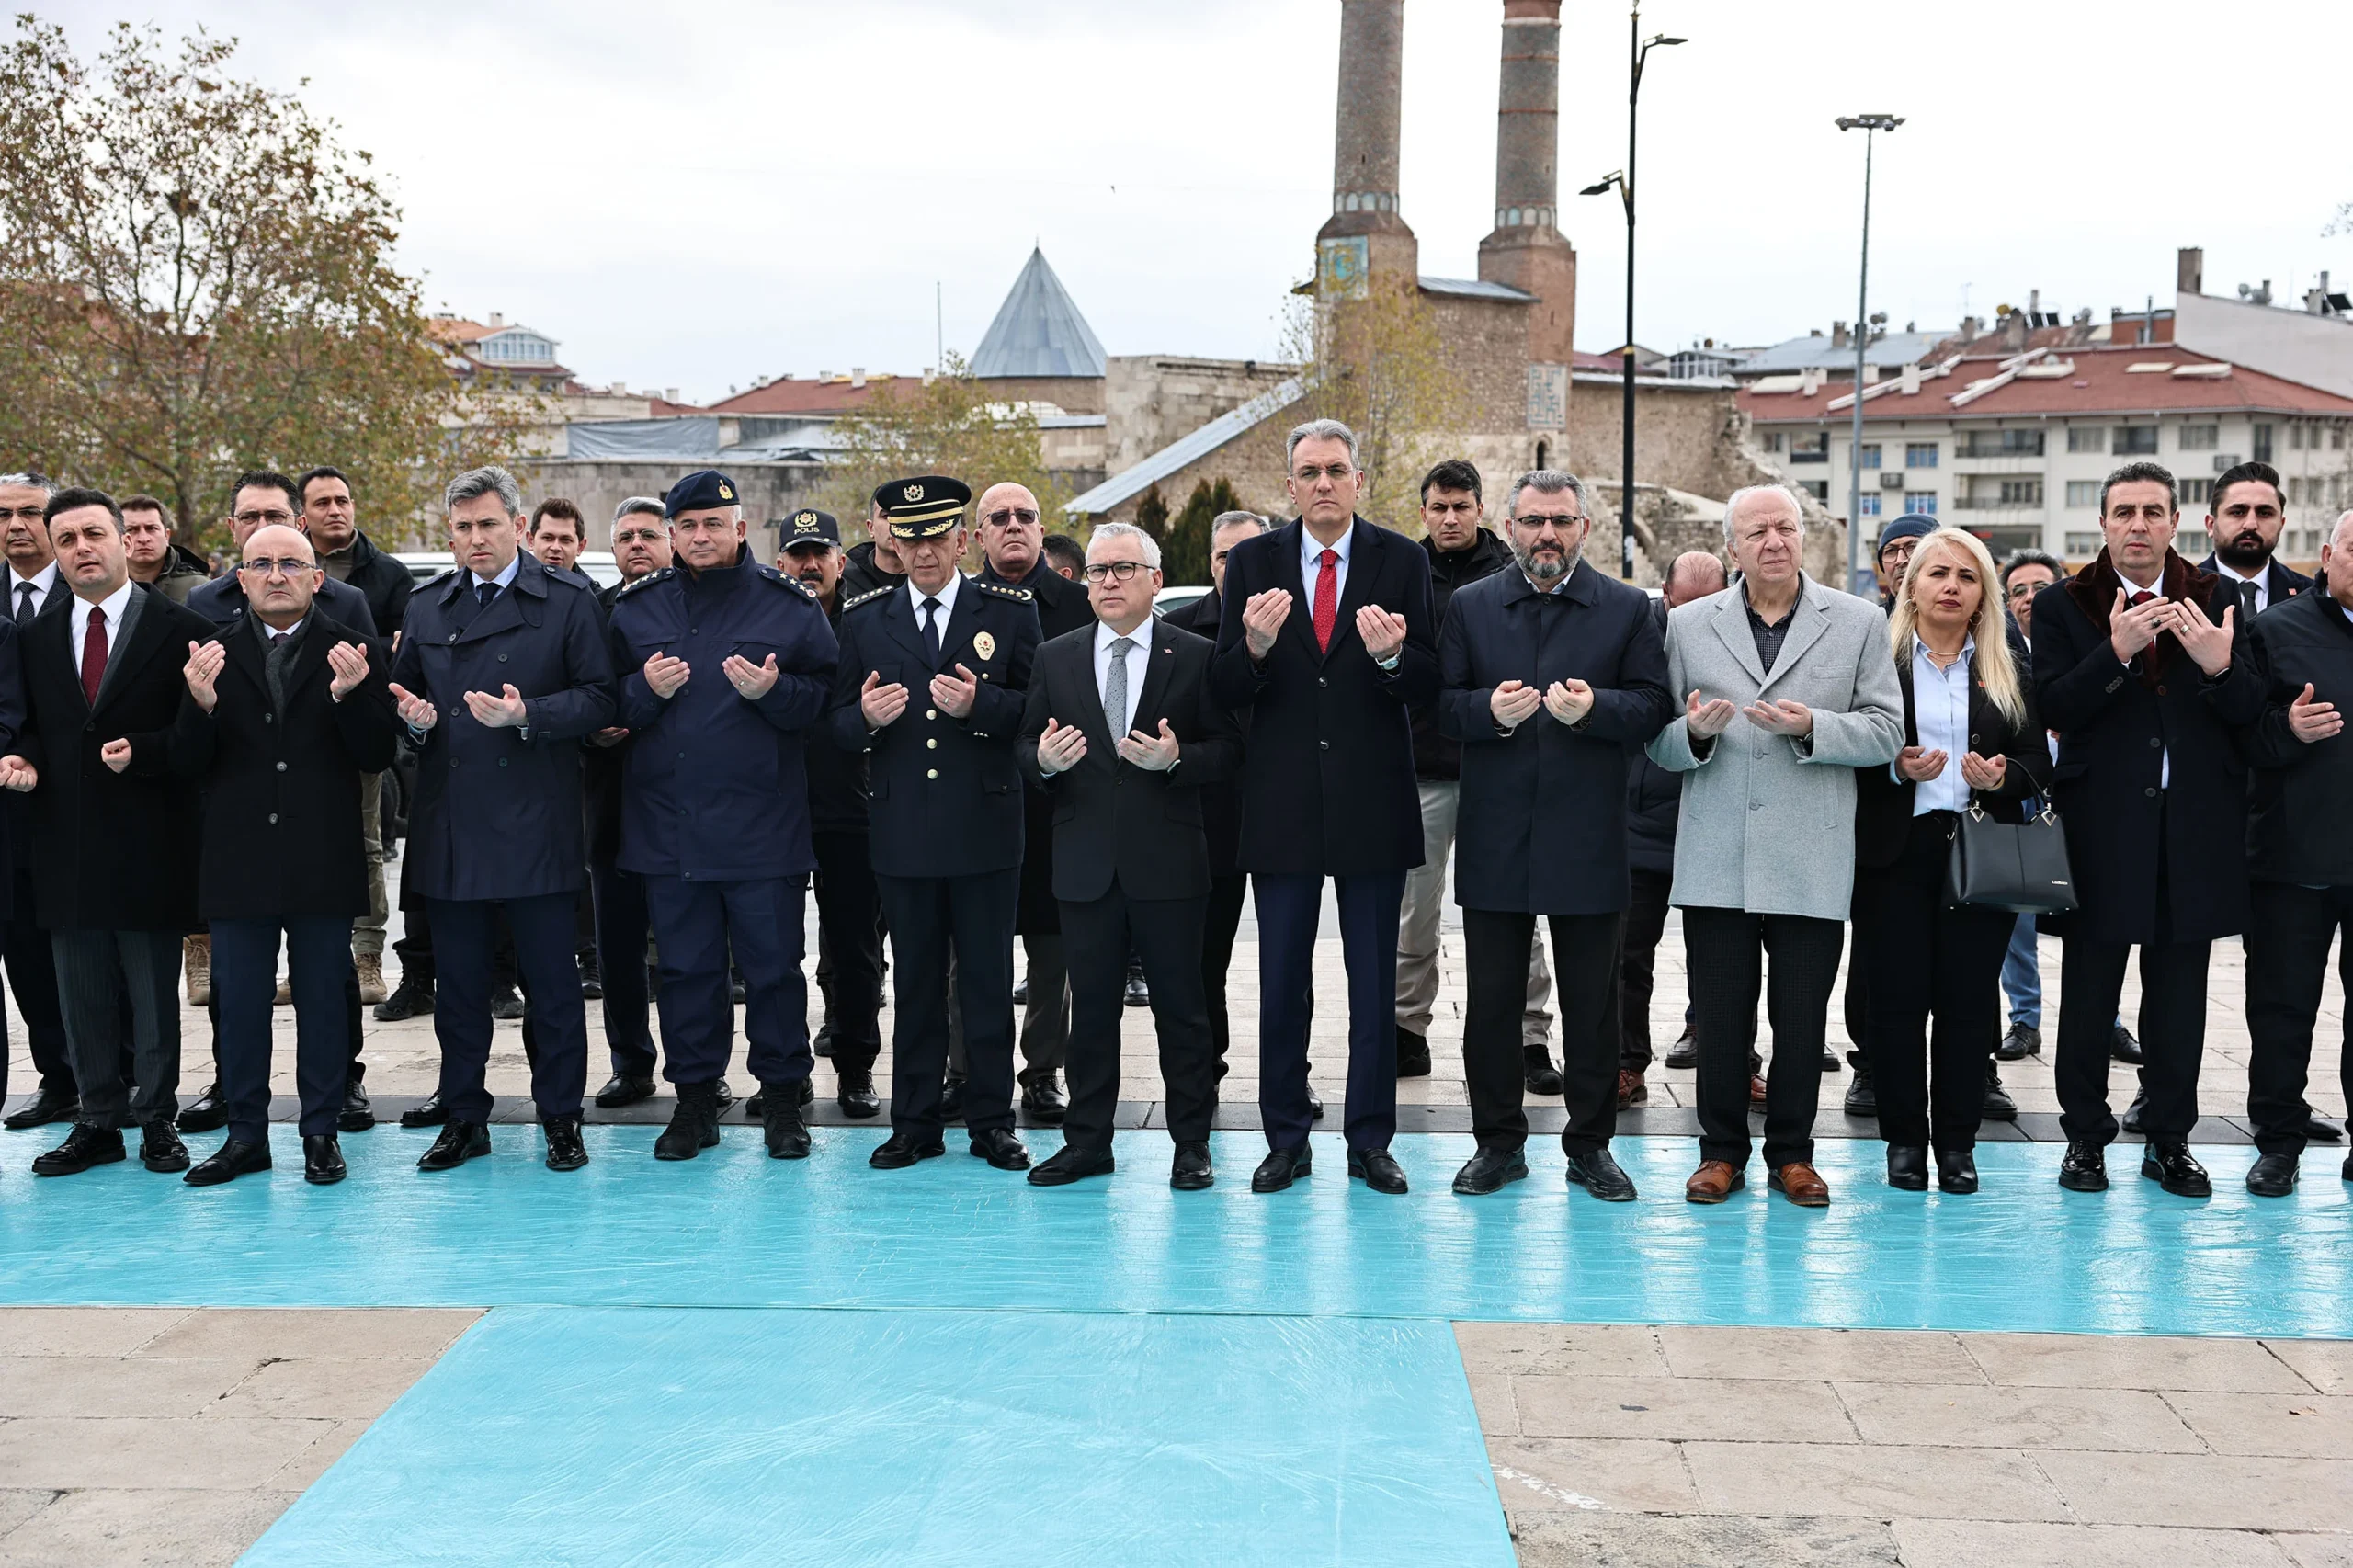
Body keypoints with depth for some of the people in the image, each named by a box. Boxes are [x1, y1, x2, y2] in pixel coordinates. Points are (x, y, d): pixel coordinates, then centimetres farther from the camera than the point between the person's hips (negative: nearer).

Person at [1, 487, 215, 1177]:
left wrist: (140, 752, -19)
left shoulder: (180, 629, -4)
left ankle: (156, 1120, 15)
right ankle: (98, 1122, 20)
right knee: (83, 996, 10)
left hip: (148, 844, -4)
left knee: (154, 993, 4)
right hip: (67, 845, 5)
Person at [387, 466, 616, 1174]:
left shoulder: (568, 602, 1)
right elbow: (404, 692, 19)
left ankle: (561, 1118, 13)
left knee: (552, 981, 2)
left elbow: (597, 699, -5)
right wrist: (414, 714, -4)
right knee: (458, 982, 9)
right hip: (449, 827, 4)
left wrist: (526, 714, -19)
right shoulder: (426, 608, 13)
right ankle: (463, 1118, 20)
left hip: (534, 824, -3)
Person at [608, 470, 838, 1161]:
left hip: (763, 824, -2)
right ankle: (694, 1097, 19)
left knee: (773, 965, 3)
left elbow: (825, 696, 0)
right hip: (667, 819, 2)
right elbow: (605, 706, 10)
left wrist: (773, 691, -18)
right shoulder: (635, 607, 8)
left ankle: (783, 1096, 16)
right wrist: (645, 690, -10)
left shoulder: (791, 604, 1)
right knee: (685, 966, 9)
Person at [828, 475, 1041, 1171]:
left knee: (989, 979, 4)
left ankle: (992, 1121, 13)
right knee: (914, 981, 8)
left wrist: (981, 703, -17)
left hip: (985, 826, -2)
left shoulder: (1011, 611, 4)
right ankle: (915, 1123, 16)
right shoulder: (863, 619, 10)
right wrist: (865, 716, -13)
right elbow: (838, 726, 9)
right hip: (903, 832, 2)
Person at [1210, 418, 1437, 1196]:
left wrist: (1393, 656, -23)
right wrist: (1255, 647, -21)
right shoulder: (1252, 563, 3)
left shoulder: (1402, 560, 1)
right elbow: (1225, 690, -1)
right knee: (1281, 982, 7)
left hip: (1373, 804, -1)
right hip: (1282, 804, 1)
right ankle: (1286, 1140, 18)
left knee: (1374, 984, 6)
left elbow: (1429, 684, -3)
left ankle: (1371, 1141, 17)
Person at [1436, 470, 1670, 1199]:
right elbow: (1441, 706, 2)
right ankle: (1497, 1141, 18)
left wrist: (1592, 708, -19)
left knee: (1593, 1004, 6)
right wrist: (1490, 710, -17)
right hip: (1495, 836, 1)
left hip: (1588, 836, -1)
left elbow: (1653, 707, -1)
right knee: (1491, 1000, 6)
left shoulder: (1627, 609, 5)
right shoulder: (1470, 607, 8)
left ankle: (1590, 1145, 17)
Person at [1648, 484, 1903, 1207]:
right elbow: (1657, 742, 6)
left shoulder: (1859, 624, 5)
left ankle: (1791, 1152, 20)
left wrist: (1811, 727, -16)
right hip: (1717, 858, 1)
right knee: (1720, 1013, 5)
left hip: (1811, 861, 0)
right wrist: (1695, 733, -16)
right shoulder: (1687, 626, 7)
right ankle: (1722, 1149, 19)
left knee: (1801, 1017, 5)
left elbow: (1886, 733, 0)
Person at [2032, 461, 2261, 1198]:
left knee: (2179, 994, 9)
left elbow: (2251, 712, 0)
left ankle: (2170, 1140, 19)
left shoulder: (2213, 602, 6)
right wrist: (2116, 652, -25)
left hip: (2194, 825, 2)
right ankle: (2085, 1136, 16)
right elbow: (2053, 706, -12)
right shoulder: (2062, 606, 0)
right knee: (2088, 991, 5)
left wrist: (2221, 666, -20)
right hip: (2101, 824, -2)